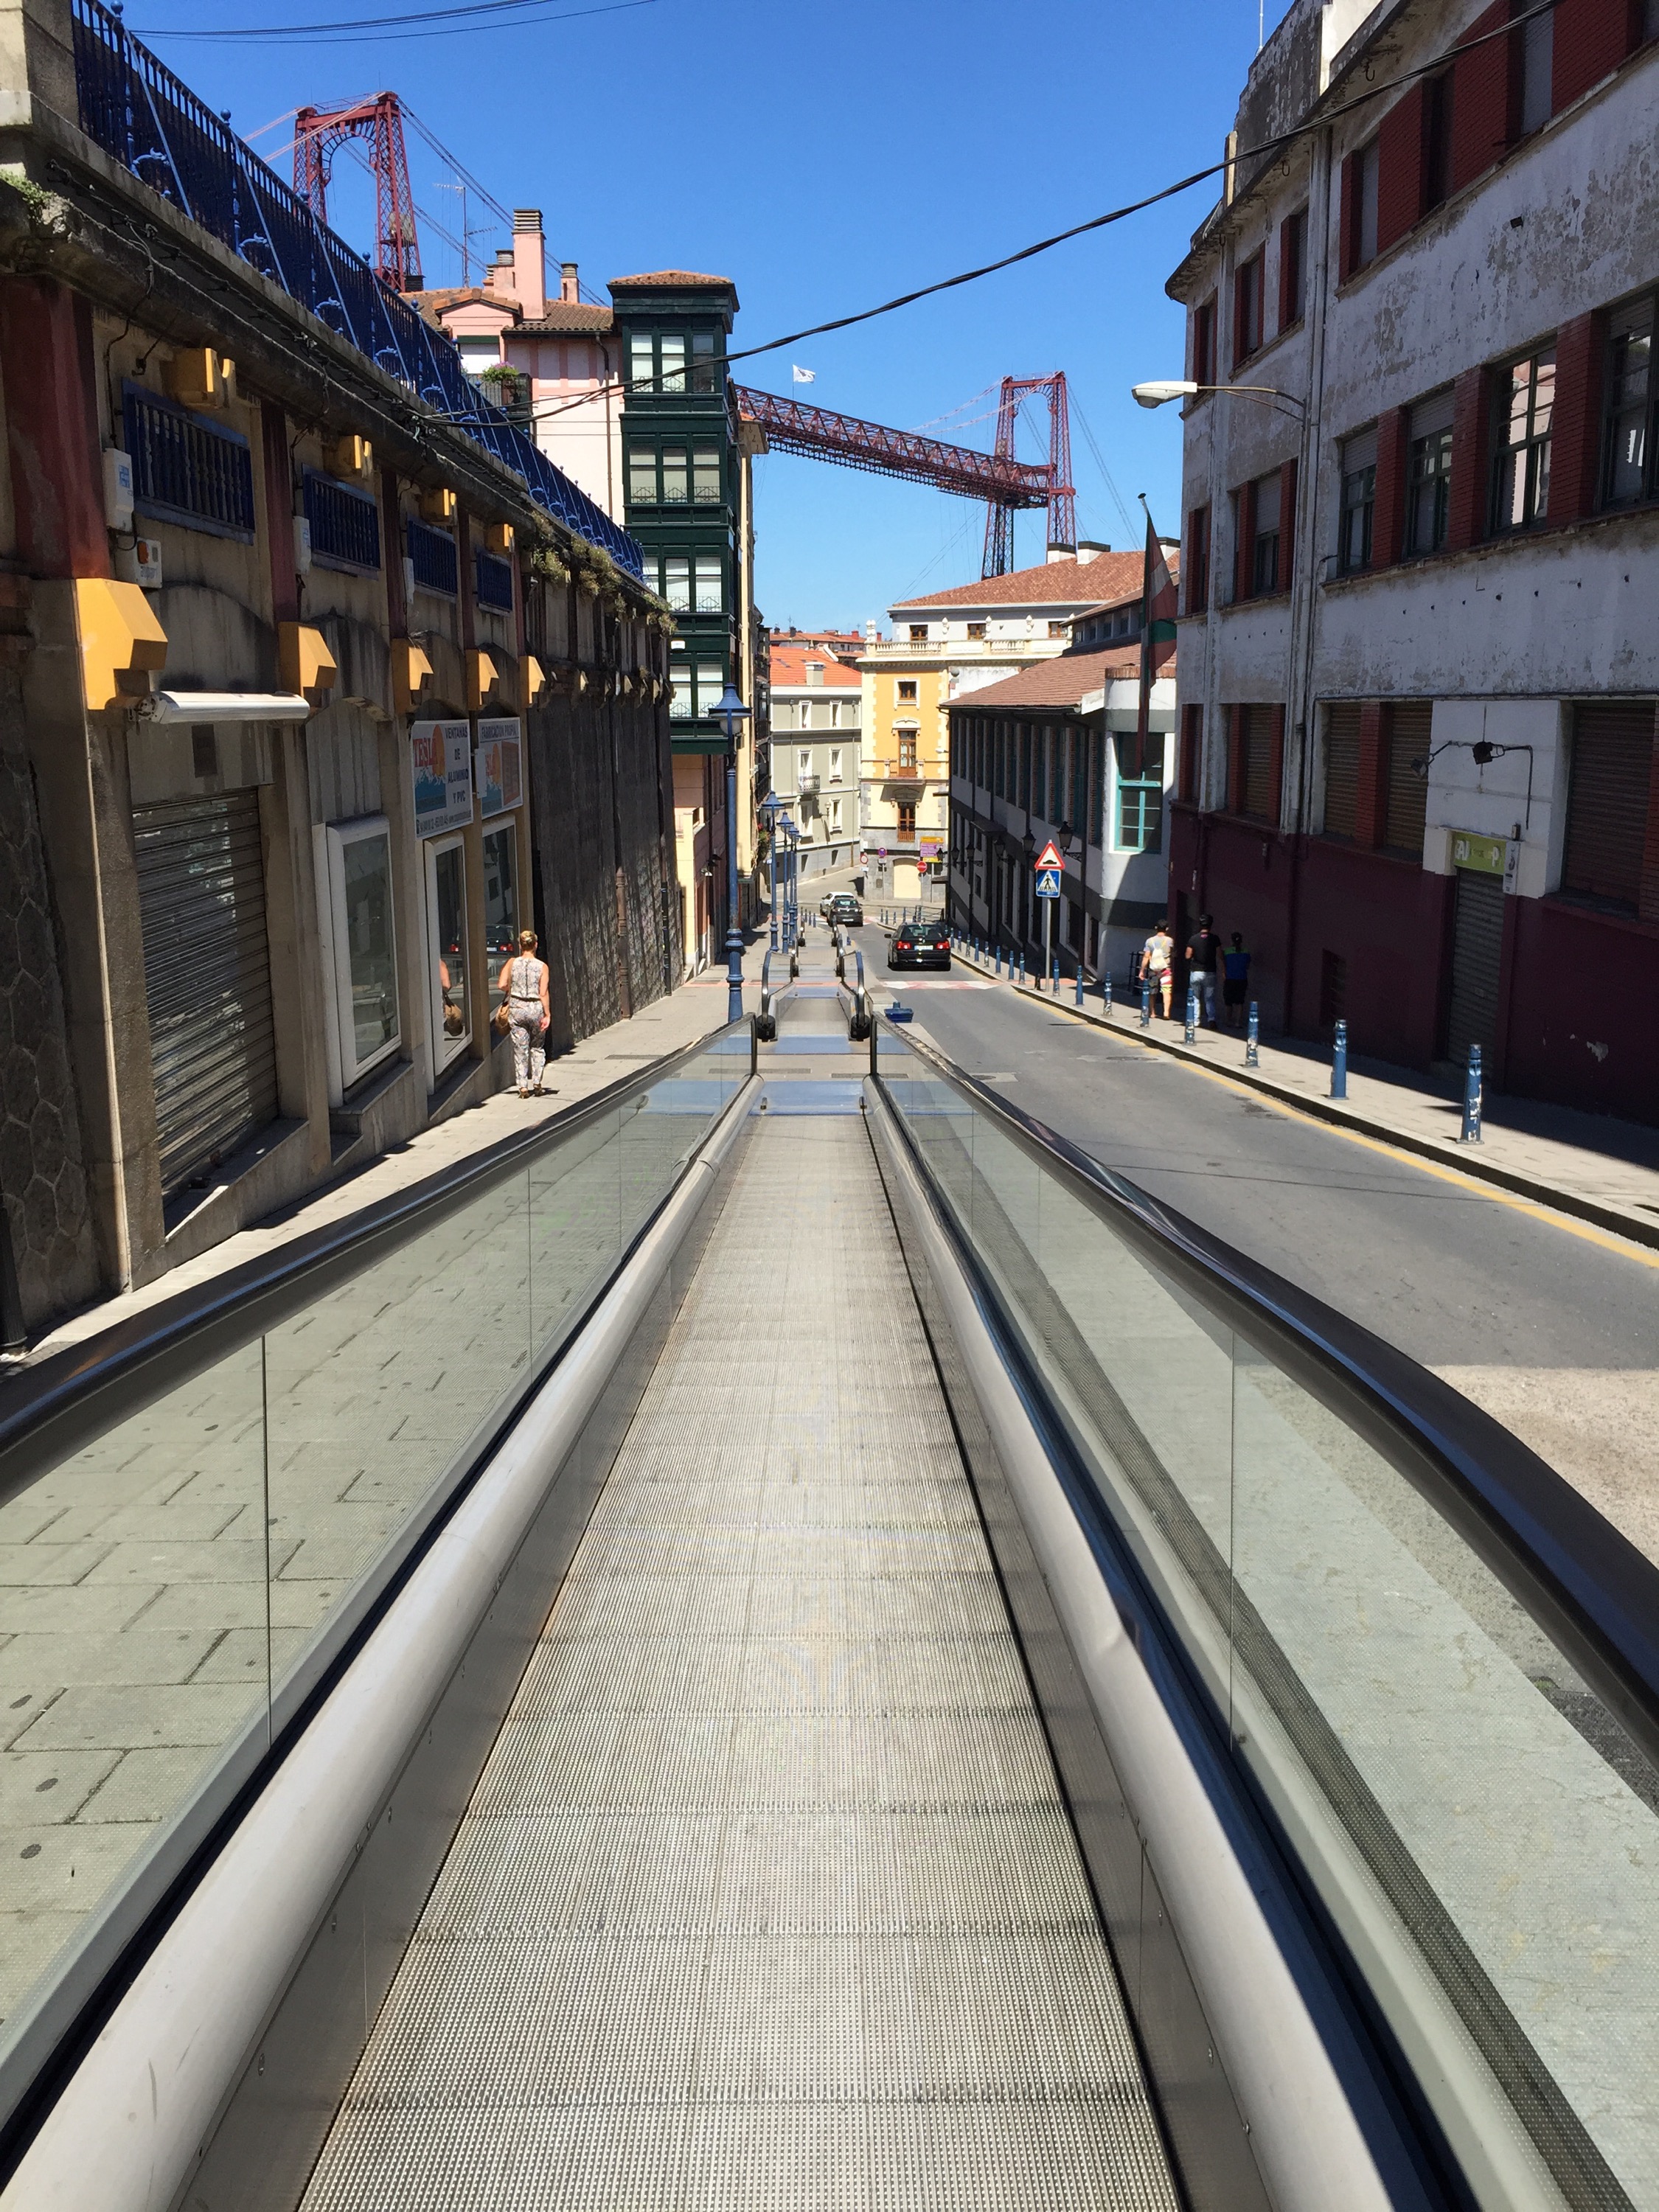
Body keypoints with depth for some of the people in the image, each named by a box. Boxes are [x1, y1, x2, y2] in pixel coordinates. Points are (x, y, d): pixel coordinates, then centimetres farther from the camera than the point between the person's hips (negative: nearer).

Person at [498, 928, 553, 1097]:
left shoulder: (512, 963, -2)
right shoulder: (542, 966, -5)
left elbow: (501, 985, -8)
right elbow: (543, 993, -10)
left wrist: (513, 990, 12)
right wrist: (548, 1015, -7)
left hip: (517, 1008, 1)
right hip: (536, 1008, -1)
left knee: (520, 1049, 6)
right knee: (537, 1047, 17)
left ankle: (523, 1087, 3)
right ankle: (536, 1082, 13)